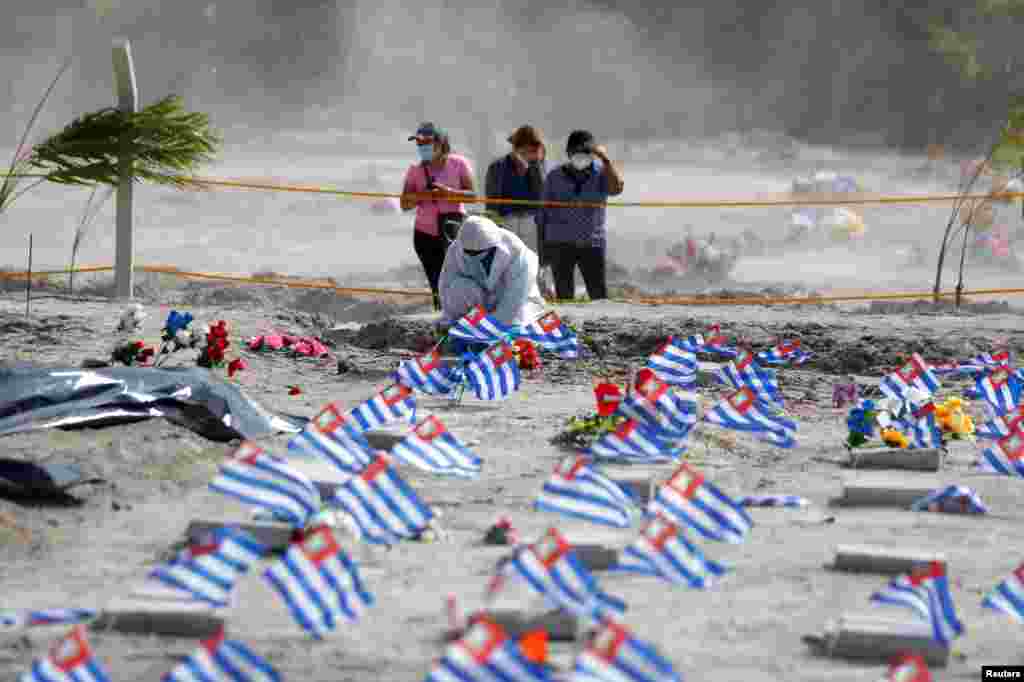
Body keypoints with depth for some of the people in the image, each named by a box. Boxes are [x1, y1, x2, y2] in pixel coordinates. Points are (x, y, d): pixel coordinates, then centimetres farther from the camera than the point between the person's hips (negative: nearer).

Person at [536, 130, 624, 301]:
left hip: (592, 243, 0)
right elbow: (544, 212, 10)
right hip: (561, 243, 0)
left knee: (600, 297, -4)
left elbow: (616, 188, -17)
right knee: (564, 296, 2)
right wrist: (541, 245, 6)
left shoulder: (601, 174, 4)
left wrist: (606, 159, -23)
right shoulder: (555, 177, 6)